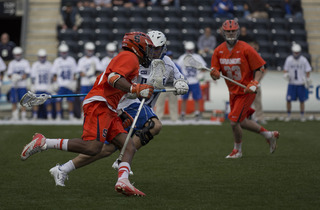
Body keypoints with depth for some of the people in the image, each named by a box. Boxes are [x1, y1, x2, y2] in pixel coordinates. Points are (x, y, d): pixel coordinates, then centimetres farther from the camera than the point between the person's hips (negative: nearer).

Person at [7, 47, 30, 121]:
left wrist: (20, 78, -20)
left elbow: (27, 74, -4)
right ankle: (15, 117, 10)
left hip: (22, 85, -3)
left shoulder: (25, 62, 2)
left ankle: (24, 117, 1)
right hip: (14, 86, 3)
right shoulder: (11, 63, 10)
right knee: (14, 102, 3)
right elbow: (9, 74, 7)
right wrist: (13, 77, -16)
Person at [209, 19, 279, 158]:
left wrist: (254, 83, -25)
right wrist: (214, 74, -24)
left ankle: (237, 150, 14)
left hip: (246, 91, -7)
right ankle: (269, 135, 36)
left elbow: (260, 68, -10)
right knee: (242, 122, 15)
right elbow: (216, 74, 0)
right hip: (233, 91, 7)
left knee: (234, 122, -10)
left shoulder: (246, 49, -16)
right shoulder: (219, 51, -1)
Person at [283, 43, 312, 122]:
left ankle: (302, 115, 18)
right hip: (292, 83, 1)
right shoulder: (289, 59, -4)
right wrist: (286, 75, -15)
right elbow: (285, 69, 5)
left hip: (301, 84, -1)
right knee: (288, 100, -3)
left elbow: (308, 71, 1)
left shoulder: (303, 60, -8)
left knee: (302, 100, 5)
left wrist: (308, 80, -2)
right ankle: (288, 115, 11)